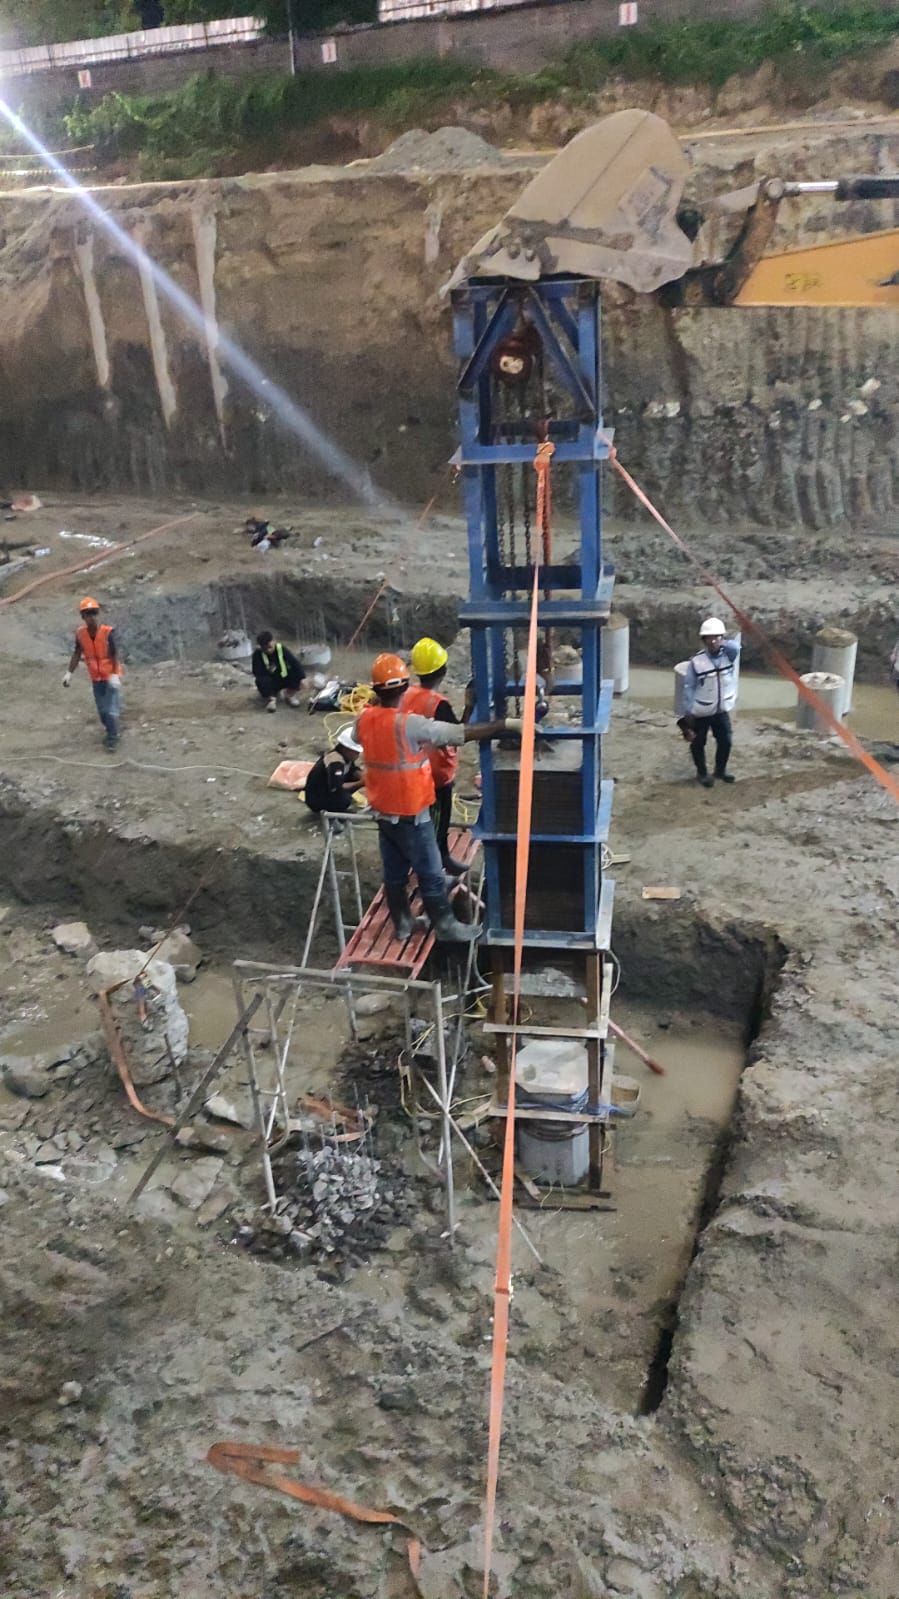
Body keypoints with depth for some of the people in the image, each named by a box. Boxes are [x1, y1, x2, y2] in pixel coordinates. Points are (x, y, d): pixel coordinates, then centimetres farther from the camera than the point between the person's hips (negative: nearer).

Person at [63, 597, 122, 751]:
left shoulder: (108, 632, -22)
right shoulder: (80, 633, -10)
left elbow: (115, 655, -19)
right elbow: (77, 653, 1)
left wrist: (115, 675, -28)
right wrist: (69, 673, 0)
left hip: (111, 675, -4)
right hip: (96, 676, 4)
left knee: (111, 708, -5)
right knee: (101, 708, 13)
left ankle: (112, 737, 9)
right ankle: (110, 729, 36)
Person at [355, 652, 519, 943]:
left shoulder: (365, 720, -5)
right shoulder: (409, 724, -26)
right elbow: (464, 733, -27)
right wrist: (507, 725, -23)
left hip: (383, 812, 7)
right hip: (411, 816, -7)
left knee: (394, 873, 18)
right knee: (430, 874, 8)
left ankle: (402, 924, 31)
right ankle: (445, 926, 21)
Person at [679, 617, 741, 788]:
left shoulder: (728, 655, -8)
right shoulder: (696, 662, -17)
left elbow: (736, 647, -33)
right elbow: (690, 689, -13)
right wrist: (687, 714, -13)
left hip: (722, 710, 3)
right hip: (700, 712, -3)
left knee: (726, 741, 14)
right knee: (698, 743, 11)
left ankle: (721, 769, 36)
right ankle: (702, 772, 31)